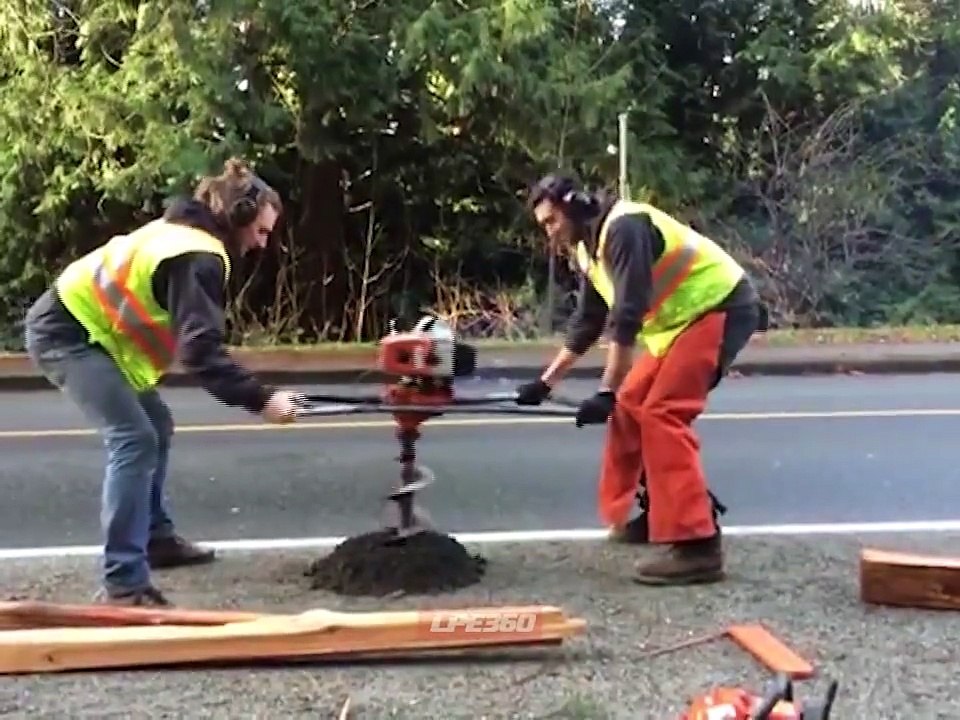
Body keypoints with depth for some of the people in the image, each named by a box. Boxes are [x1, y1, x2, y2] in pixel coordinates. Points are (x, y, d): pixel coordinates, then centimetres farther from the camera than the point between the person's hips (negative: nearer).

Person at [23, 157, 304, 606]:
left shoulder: (184, 232, 12)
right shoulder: (200, 256, -21)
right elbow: (199, 349, -31)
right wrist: (260, 400, -32)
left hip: (80, 325, 11)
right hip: (65, 332, -11)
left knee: (155, 426, 17)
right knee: (135, 439, -19)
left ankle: (156, 539, 29)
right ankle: (123, 584, -20)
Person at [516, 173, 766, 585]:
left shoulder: (623, 228, -20)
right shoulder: (590, 248, 11)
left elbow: (627, 316, -26)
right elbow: (586, 324, 19)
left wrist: (606, 391, -25)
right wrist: (546, 382, 18)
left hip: (722, 309, -10)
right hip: (683, 320, 10)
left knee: (661, 414, -19)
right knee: (631, 405, 12)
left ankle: (697, 547, -21)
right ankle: (656, 513, 24)